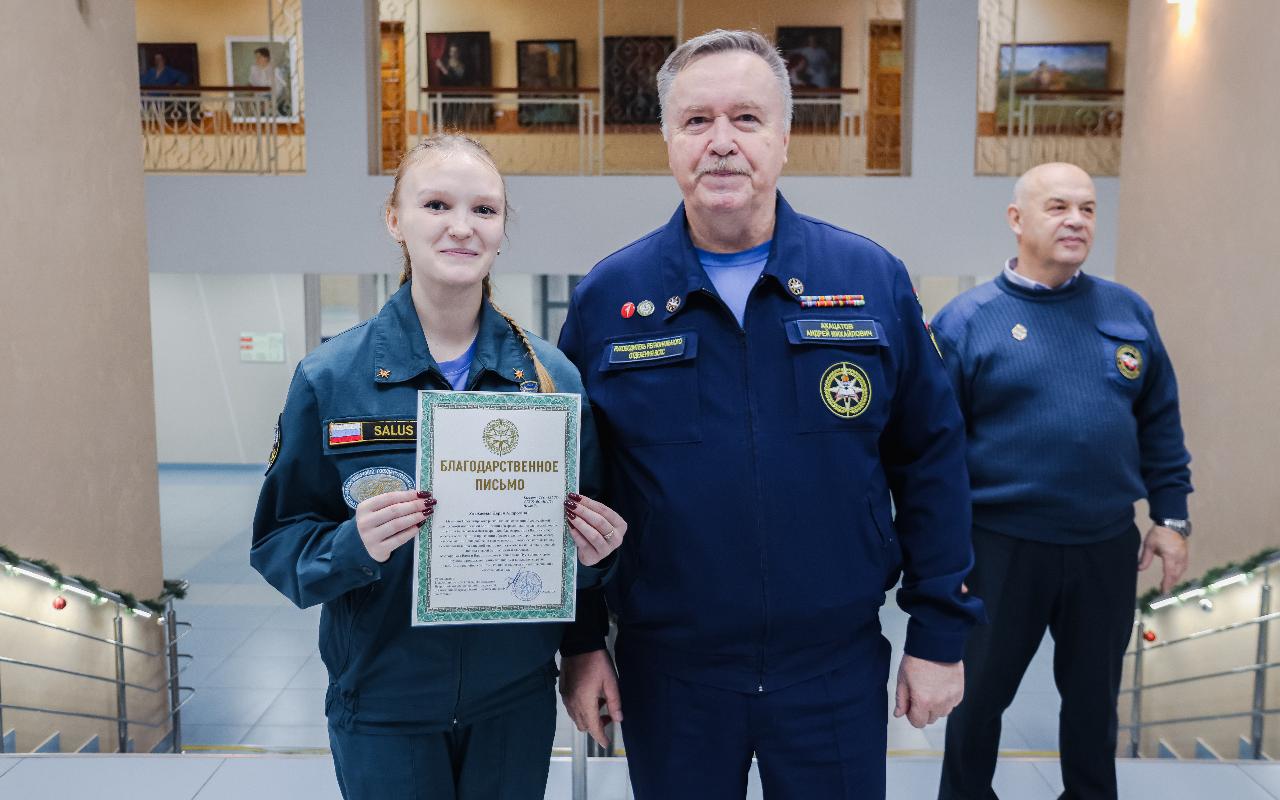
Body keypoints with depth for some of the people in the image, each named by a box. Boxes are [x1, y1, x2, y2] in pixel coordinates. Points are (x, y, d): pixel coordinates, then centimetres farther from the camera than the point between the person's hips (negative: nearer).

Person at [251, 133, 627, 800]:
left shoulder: (554, 377, -5)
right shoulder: (329, 378, -9)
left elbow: (586, 534, 6)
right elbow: (279, 543, -5)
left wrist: (592, 552, -16)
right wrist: (355, 546, -24)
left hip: (517, 701, 2)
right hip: (383, 706, -2)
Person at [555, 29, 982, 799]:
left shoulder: (874, 279, -3)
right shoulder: (605, 299, -4)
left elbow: (931, 461, 1)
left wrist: (940, 633, 1)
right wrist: (580, 642, 2)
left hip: (839, 665, 1)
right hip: (666, 674, 0)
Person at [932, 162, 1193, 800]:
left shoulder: (1128, 311, 4)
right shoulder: (968, 319, -7)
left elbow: (1159, 424, 10)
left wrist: (1171, 517, 7)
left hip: (1108, 546, 3)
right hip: (1003, 546, -3)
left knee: (1094, 694, 20)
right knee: (980, 693, 13)